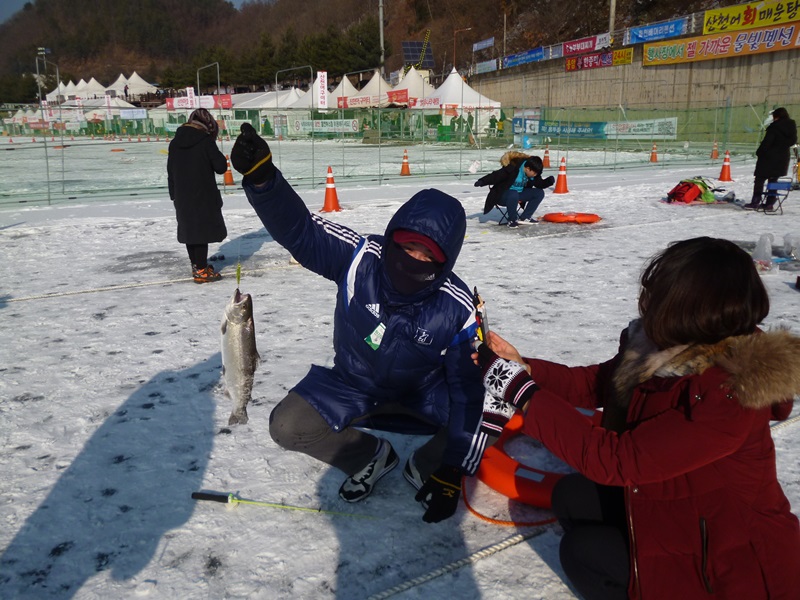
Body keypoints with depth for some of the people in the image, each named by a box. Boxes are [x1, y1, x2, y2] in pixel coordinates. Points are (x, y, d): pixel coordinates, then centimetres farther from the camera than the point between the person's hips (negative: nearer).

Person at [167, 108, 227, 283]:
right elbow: (221, 167, -12)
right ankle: (201, 271, 1)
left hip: (182, 198, 6)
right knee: (202, 231, -1)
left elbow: (170, 172, 11)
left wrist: (174, 195, 19)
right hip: (203, 197, -6)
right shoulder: (206, 141, -12)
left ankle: (196, 265, 28)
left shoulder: (175, 142, 7)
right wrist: (221, 158, 8)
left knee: (189, 230, 15)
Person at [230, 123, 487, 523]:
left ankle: (423, 468, 10)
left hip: (422, 395, -1)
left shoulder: (456, 308, -25)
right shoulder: (358, 257, -23)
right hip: (352, 384, 2)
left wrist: (451, 471, -24)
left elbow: (466, 387, -21)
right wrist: (261, 178, -49)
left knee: (471, 437, -25)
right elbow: (298, 229, -28)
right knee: (287, 426, -19)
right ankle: (370, 457, 8)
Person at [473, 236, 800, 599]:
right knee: (571, 497, 8)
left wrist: (523, 394, -30)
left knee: (583, 551, -5)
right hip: (684, 505, 8)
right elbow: (596, 383, 3)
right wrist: (523, 368, -10)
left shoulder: (728, 395, -35)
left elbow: (617, 461, -33)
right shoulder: (680, 348, -10)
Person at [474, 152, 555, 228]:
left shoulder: (533, 173, -4)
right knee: (514, 195, -42)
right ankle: (512, 219, -18)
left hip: (519, 194, 8)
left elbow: (540, 184, 4)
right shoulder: (512, 169, -26)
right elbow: (496, 176, -26)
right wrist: (481, 182, -37)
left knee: (539, 193, -7)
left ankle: (524, 217, -5)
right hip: (502, 196, -7)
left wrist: (549, 181, -16)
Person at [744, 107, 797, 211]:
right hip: (783, 159, 7)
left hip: (769, 159, -7)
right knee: (773, 181, 13)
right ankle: (769, 204, 11)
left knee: (760, 180, 0)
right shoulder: (792, 127, 6)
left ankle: (755, 202, -2)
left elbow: (766, 143, -17)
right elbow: (793, 141, 14)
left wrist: (759, 152, -5)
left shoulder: (774, 127, -16)